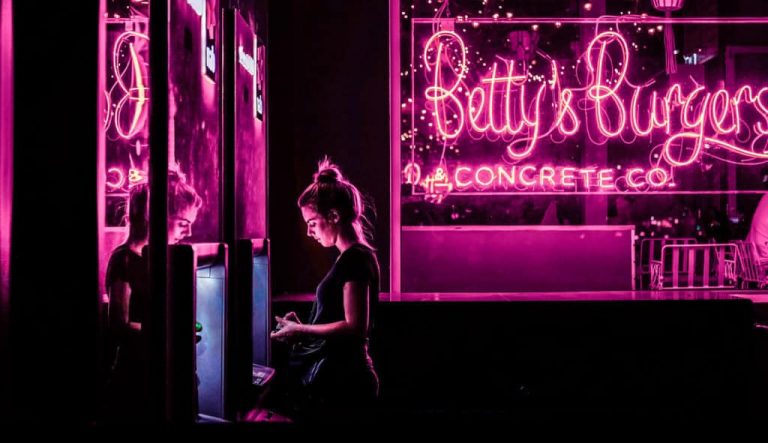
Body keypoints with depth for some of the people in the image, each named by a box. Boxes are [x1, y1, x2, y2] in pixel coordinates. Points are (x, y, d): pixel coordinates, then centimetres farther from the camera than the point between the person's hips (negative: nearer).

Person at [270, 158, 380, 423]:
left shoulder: (356, 258, -14)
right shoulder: (352, 257, 15)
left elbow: (355, 328, -20)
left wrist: (301, 330, -12)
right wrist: (301, 327, 10)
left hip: (340, 385, -9)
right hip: (335, 380, 9)